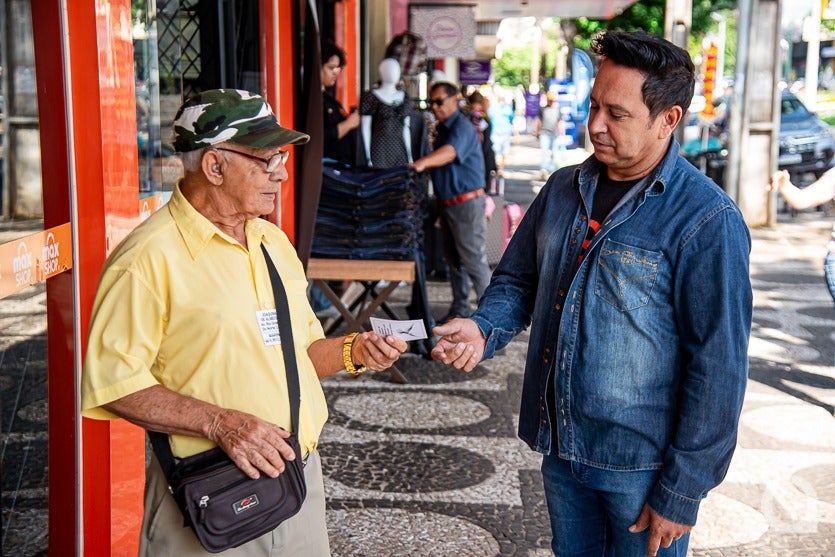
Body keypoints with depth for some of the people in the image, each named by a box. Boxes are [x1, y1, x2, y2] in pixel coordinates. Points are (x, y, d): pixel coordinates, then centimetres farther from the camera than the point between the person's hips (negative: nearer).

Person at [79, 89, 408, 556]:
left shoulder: (274, 242, 11)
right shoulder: (149, 257, -14)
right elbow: (111, 381, -17)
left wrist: (351, 352, 0)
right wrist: (220, 422, -23)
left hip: (300, 477, 7)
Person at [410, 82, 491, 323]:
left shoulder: (462, 126, -15)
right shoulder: (441, 128, 16)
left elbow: (450, 151, -36)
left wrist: (423, 162, -51)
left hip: (466, 201, -10)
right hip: (447, 202, 10)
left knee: (473, 258, -7)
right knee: (453, 258, 14)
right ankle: (460, 308, 24)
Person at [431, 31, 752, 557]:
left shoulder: (708, 221, -18)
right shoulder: (564, 189, 2)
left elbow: (718, 368, -17)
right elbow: (518, 279, 11)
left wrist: (681, 494, -15)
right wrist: (483, 329, -12)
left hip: (642, 463, -5)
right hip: (561, 447, 6)